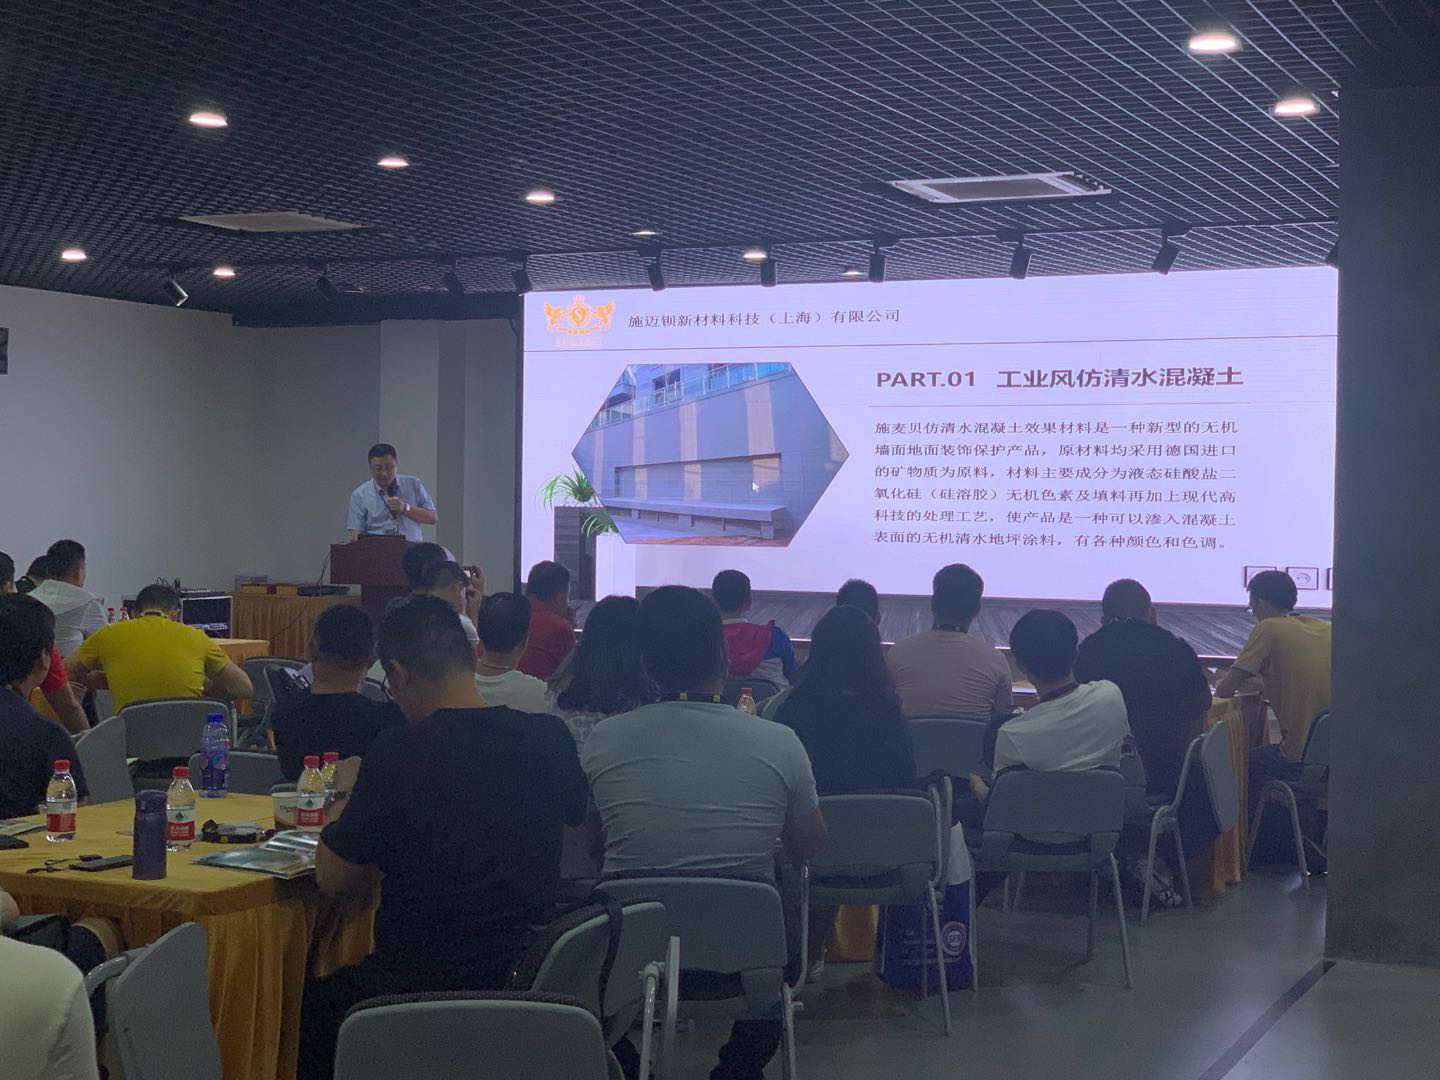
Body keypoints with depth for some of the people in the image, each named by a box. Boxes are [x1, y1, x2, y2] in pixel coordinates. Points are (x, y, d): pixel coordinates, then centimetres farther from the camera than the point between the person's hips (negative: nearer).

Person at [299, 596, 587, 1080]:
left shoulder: (399, 753, -18)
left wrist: (345, 795, 10)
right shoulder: (551, 739, -5)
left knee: (314, 1003, 25)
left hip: (419, 990, -5)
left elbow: (333, 880, -9)